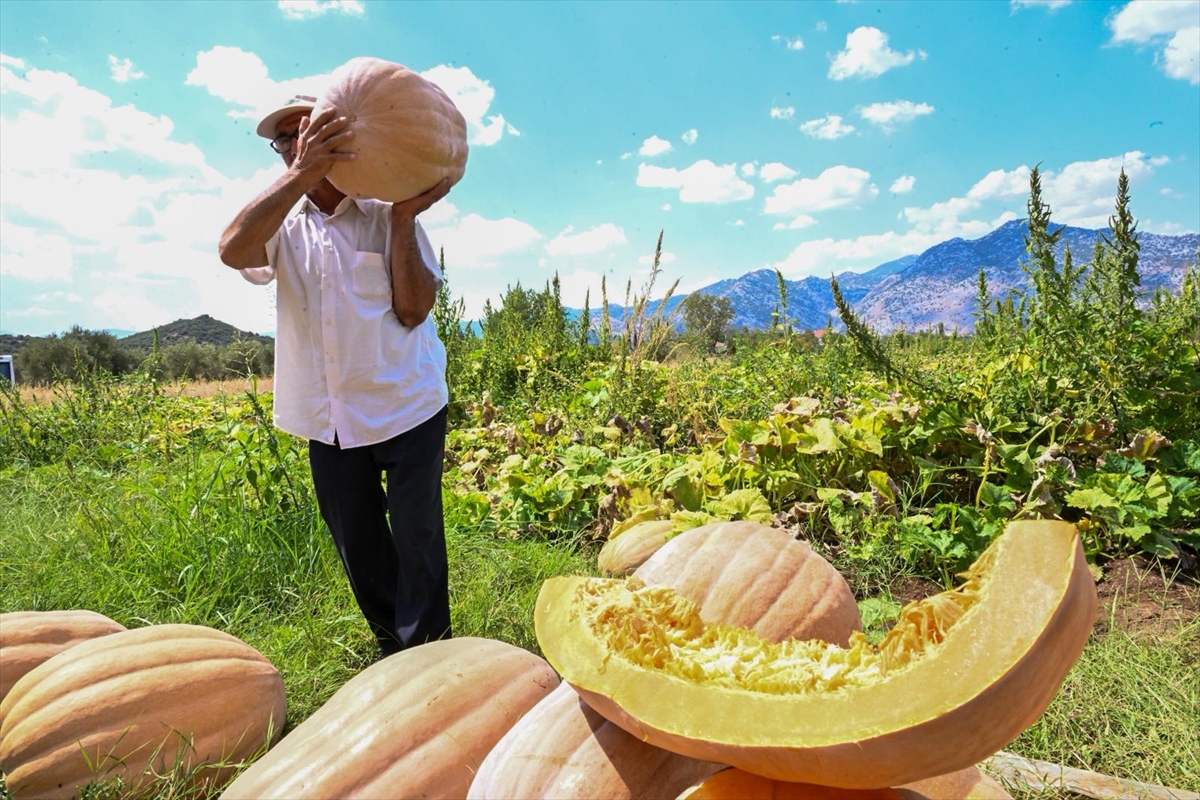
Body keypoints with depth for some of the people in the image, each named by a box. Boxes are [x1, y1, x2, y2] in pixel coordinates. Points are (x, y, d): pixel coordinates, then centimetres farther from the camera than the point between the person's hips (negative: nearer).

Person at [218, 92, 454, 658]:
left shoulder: (386, 217, 0)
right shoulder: (281, 225, 7)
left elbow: (413, 310, -10)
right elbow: (233, 250, -18)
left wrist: (404, 217, -16)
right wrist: (301, 175, -28)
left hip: (407, 409, -3)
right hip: (329, 421, 4)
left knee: (417, 541, -2)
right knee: (359, 550, 14)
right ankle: (392, 650, 34)